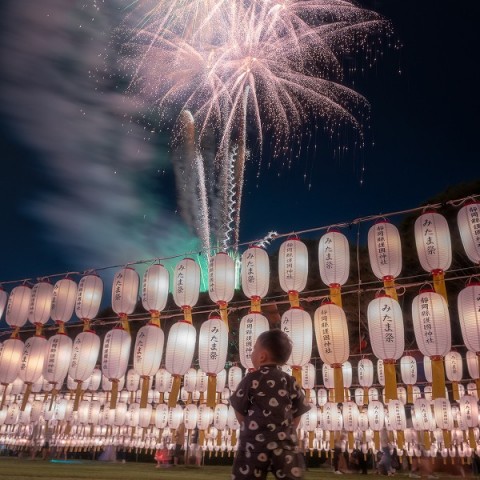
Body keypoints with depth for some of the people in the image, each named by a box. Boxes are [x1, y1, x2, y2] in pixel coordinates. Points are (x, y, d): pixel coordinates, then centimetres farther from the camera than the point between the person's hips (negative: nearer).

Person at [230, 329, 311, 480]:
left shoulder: (251, 380, -7)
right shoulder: (290, 382, 2)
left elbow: (239, 411, 0)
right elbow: (297, 414, 6)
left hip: (254, 445, -3)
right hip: (284, 445, 3)